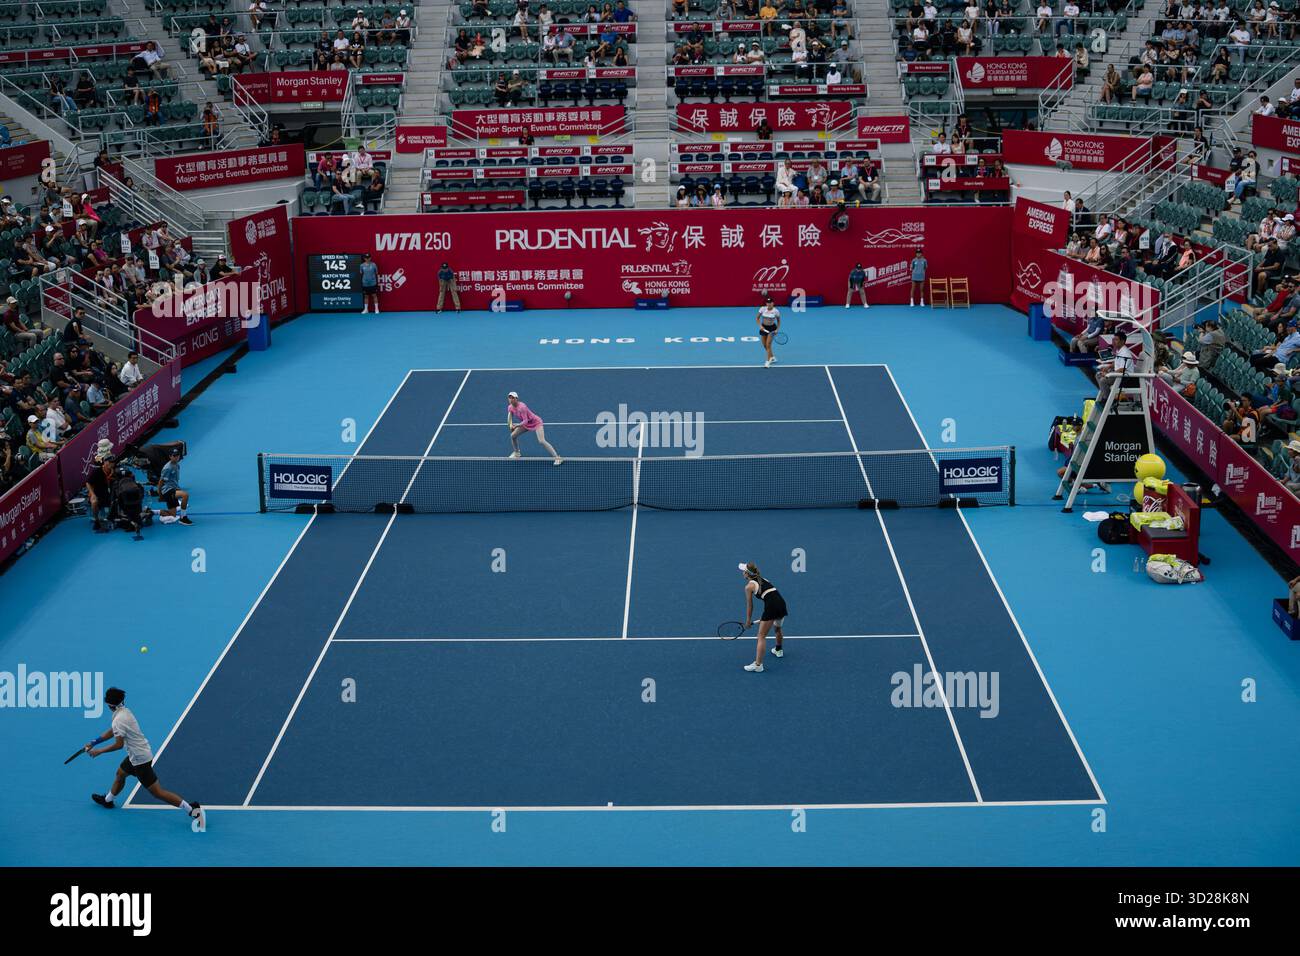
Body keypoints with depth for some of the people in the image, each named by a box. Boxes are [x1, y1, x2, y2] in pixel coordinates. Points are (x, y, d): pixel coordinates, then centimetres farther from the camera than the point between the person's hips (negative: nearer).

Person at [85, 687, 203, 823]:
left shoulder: (118, 720, -22)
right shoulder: (124, 712, 5)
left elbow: (119, 745, -22)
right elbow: (112, 732, 19)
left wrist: (99, 751, -10)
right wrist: (94, 743, 22)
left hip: (140, 759, -10)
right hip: (137, 755, 10)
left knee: (157, 792, -9)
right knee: (120, 774, 31)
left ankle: (192, 809, -16)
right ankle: (108, 800, 56)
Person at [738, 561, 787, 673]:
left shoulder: (749, 586, 5)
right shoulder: (763, 579, 24)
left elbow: (749, 606, 10)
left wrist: (748, 621, 25)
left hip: (771, 606, -7)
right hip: (782, 602, 7)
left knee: (761, 636, -2)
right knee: (778, 628, 34)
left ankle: (758, 665, -9)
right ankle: (779, 650, 58)